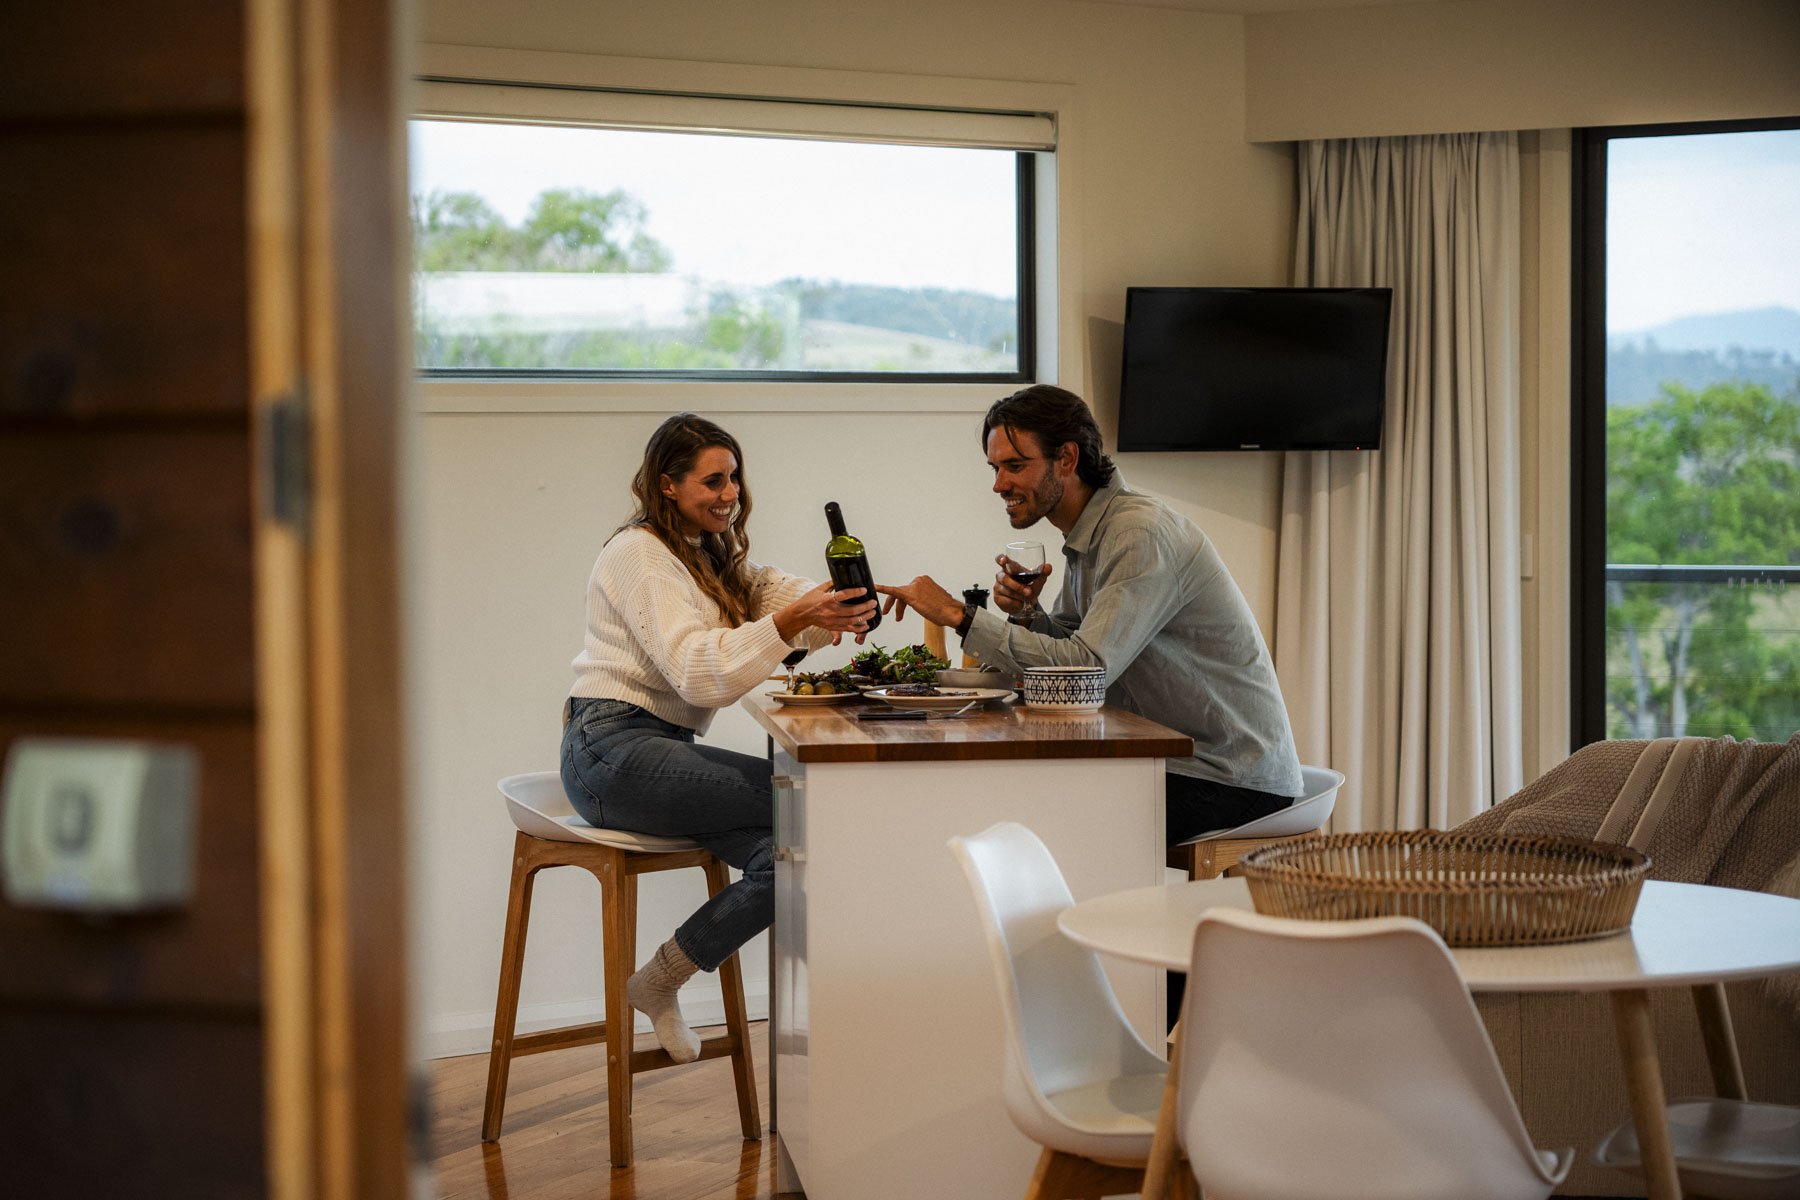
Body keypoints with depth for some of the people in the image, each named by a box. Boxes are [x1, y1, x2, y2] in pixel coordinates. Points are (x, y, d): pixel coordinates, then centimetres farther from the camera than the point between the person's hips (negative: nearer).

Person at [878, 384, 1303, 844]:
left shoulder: (1142, 535, -20)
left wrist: (960, 614, -23)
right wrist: (1026, 616, -10)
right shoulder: (1089, 532, 10)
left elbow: (1088, 667, -27)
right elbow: (1064, 652, 12)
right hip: (1173, 760, 8)